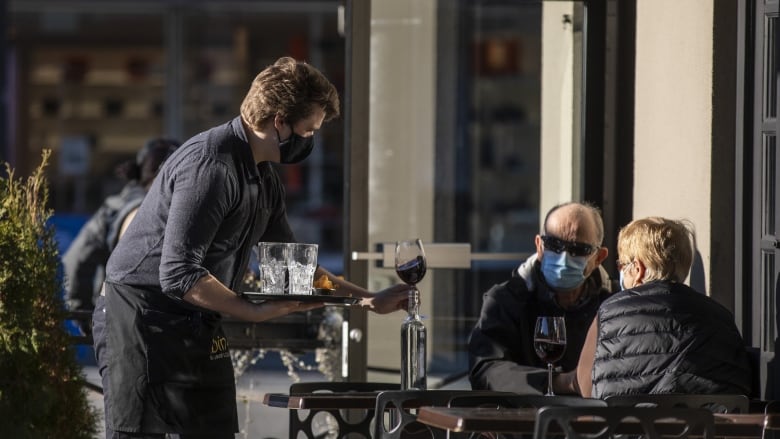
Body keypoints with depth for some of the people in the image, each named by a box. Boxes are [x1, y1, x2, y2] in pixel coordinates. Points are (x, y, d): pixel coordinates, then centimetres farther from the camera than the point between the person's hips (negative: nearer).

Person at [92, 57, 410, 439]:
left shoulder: (265, 178, 11)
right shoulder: (210, 165, -21)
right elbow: (179, 274, -26)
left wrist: (368, 301, 19)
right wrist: (255, 312, -21)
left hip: (197, 327, 9)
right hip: (142, 320, -9)